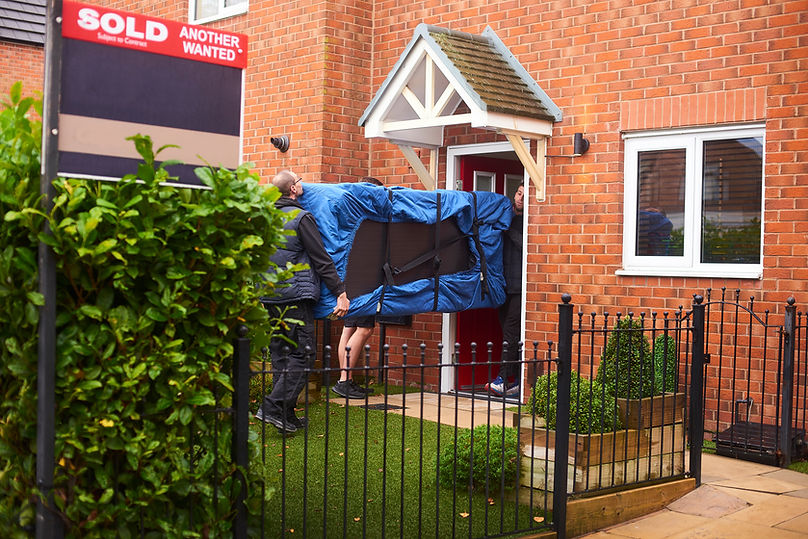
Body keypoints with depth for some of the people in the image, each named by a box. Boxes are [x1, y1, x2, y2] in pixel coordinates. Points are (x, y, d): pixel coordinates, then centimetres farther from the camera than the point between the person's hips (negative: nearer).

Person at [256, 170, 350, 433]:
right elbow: (321, 260, -10)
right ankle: (273, 406, -13)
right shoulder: (301, 218, -9)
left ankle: (286, 416, 13)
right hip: (295, 296, -7)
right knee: (300, 354, -4)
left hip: (268, 297, 7)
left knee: (280, 355, 11)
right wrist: (341, 293, -8)